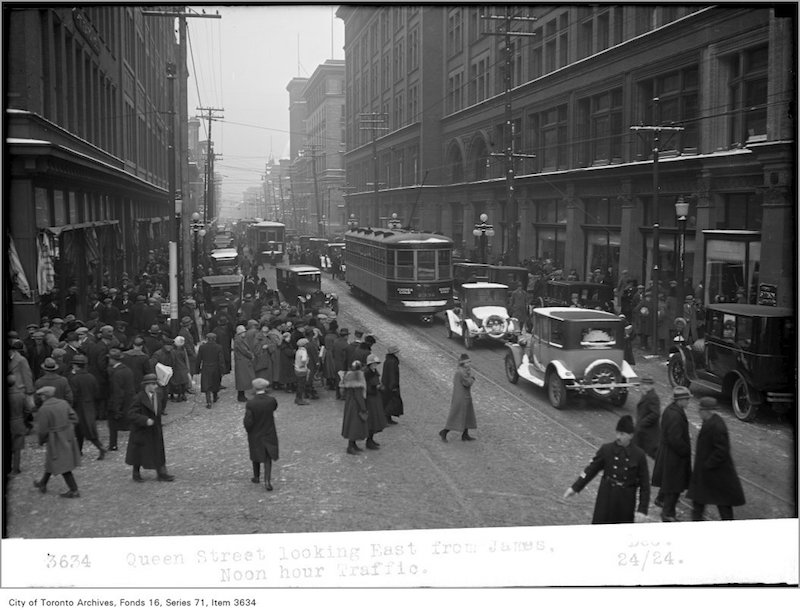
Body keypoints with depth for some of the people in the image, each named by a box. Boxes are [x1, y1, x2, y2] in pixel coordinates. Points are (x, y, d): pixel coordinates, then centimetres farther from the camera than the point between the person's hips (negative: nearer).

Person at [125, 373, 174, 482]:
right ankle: (136, 473, 29)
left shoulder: (158, 396, 1)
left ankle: (162, 473, 14)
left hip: (155, 432, 5)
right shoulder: (138, 398, -20)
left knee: (158, 453, 7)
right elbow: (131, 414, -23)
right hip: (141, 432, -5)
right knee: (139, 453, 11)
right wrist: (145, 420, -29)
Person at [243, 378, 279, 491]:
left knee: (256, 456, 21)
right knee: (268, 458, 11)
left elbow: (248, 423, -21)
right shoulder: (272, 400, -15)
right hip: (269, 434, 1)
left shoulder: (250, 403, -22)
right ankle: (267, 480, -2)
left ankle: (256, 477, 39)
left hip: (255, 435, -1)